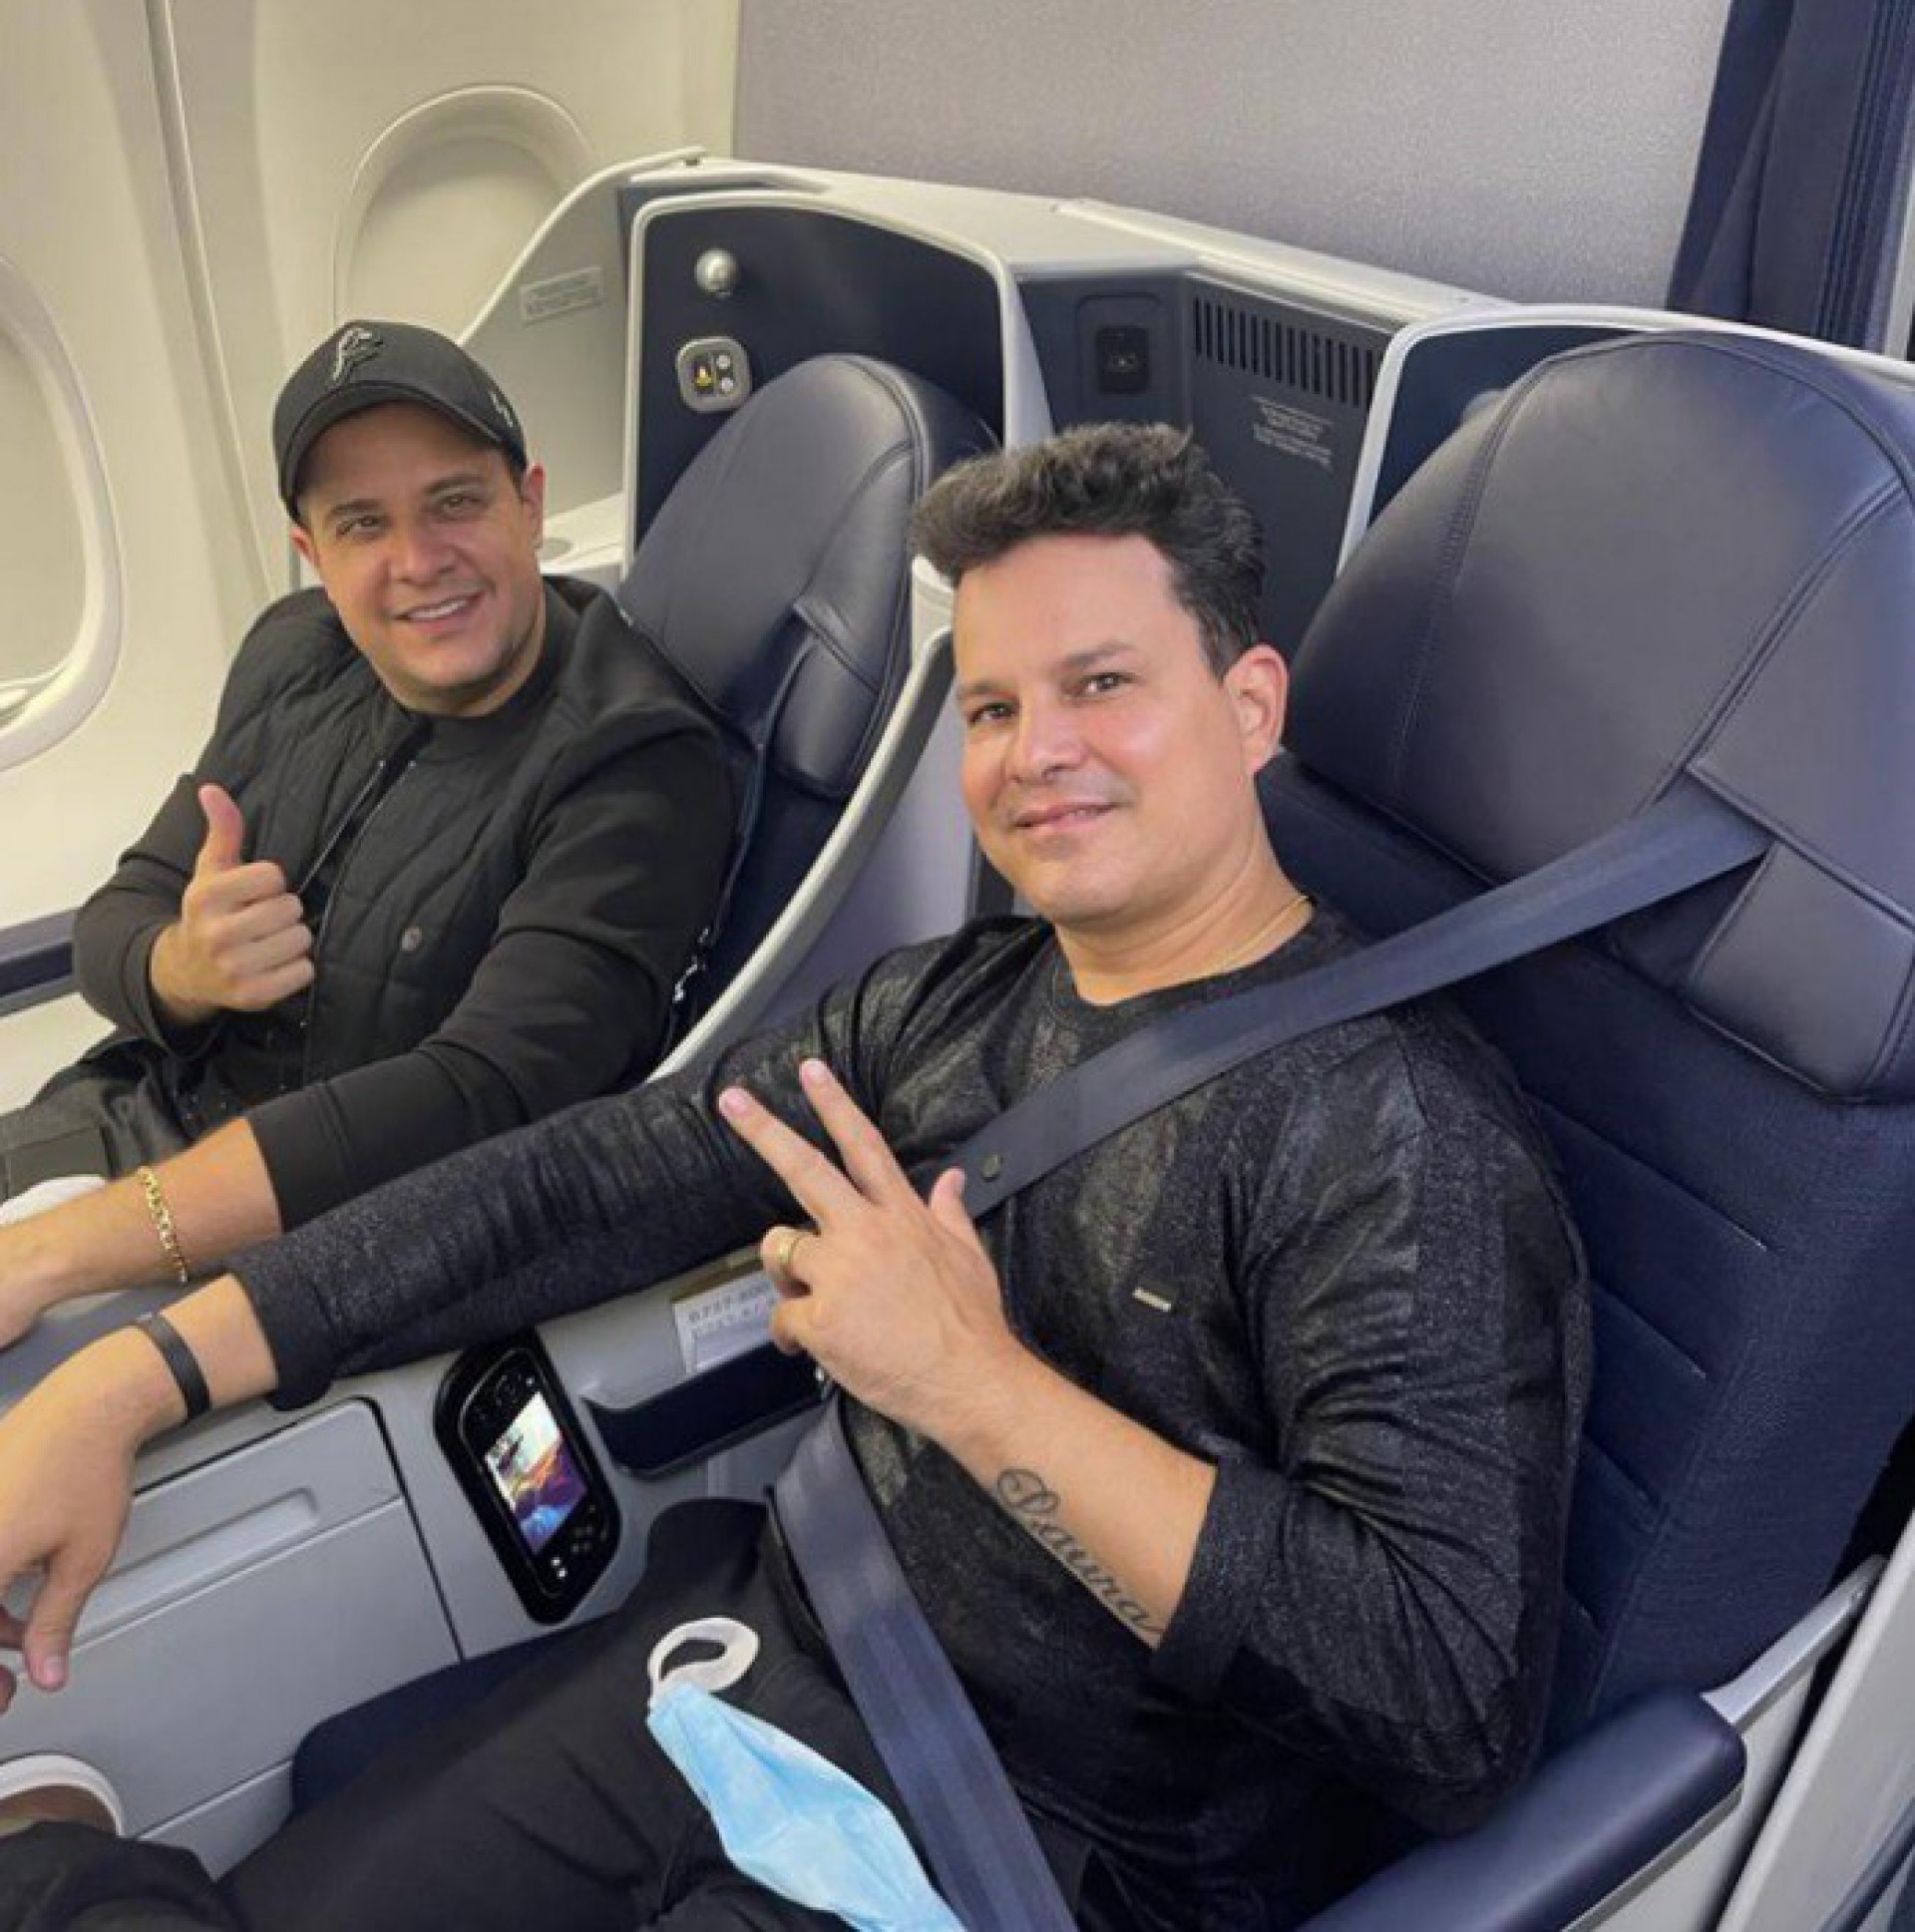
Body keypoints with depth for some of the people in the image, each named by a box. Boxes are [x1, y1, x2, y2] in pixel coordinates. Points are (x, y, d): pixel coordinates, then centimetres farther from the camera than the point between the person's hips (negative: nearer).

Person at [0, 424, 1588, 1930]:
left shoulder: (1392, 1125, -19)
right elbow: (588, 1183, -1)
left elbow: (1459, 1709, -26)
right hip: (756, 1655, 6)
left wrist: (974, 1380, -27)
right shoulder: (949, 1004, 2)